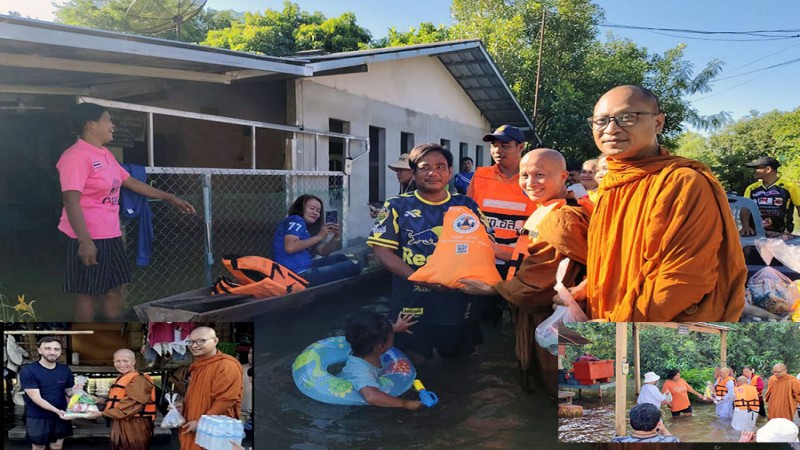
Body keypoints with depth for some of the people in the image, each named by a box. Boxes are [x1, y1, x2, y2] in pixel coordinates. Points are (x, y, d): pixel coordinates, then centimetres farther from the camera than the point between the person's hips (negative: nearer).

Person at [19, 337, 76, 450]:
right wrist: (56, 410, -29)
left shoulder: (65, 370, 1)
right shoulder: (28, 370, -13)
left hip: (61, 417, 4)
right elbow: (36, 398, -18)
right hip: (38, 418, -4)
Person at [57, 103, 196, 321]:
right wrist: (85, 241, -29)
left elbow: (132, 182, 21)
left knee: (114, 289, 15)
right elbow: (71, 200, -22)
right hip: (88, 239, -9)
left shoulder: (106, 155, 13)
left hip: (110, 236, 9)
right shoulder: (76, 156, -16)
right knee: (87, 293, 2)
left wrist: (170, 198, 21)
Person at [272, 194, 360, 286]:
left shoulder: (305, 227, 22)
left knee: (340, 258, 21)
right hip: (298, 275, -11)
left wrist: (336, 237, 4)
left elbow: (323, 252, 22)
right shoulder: (295, 220, -7)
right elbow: (290, 247, -25)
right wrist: (319, 236, -18)